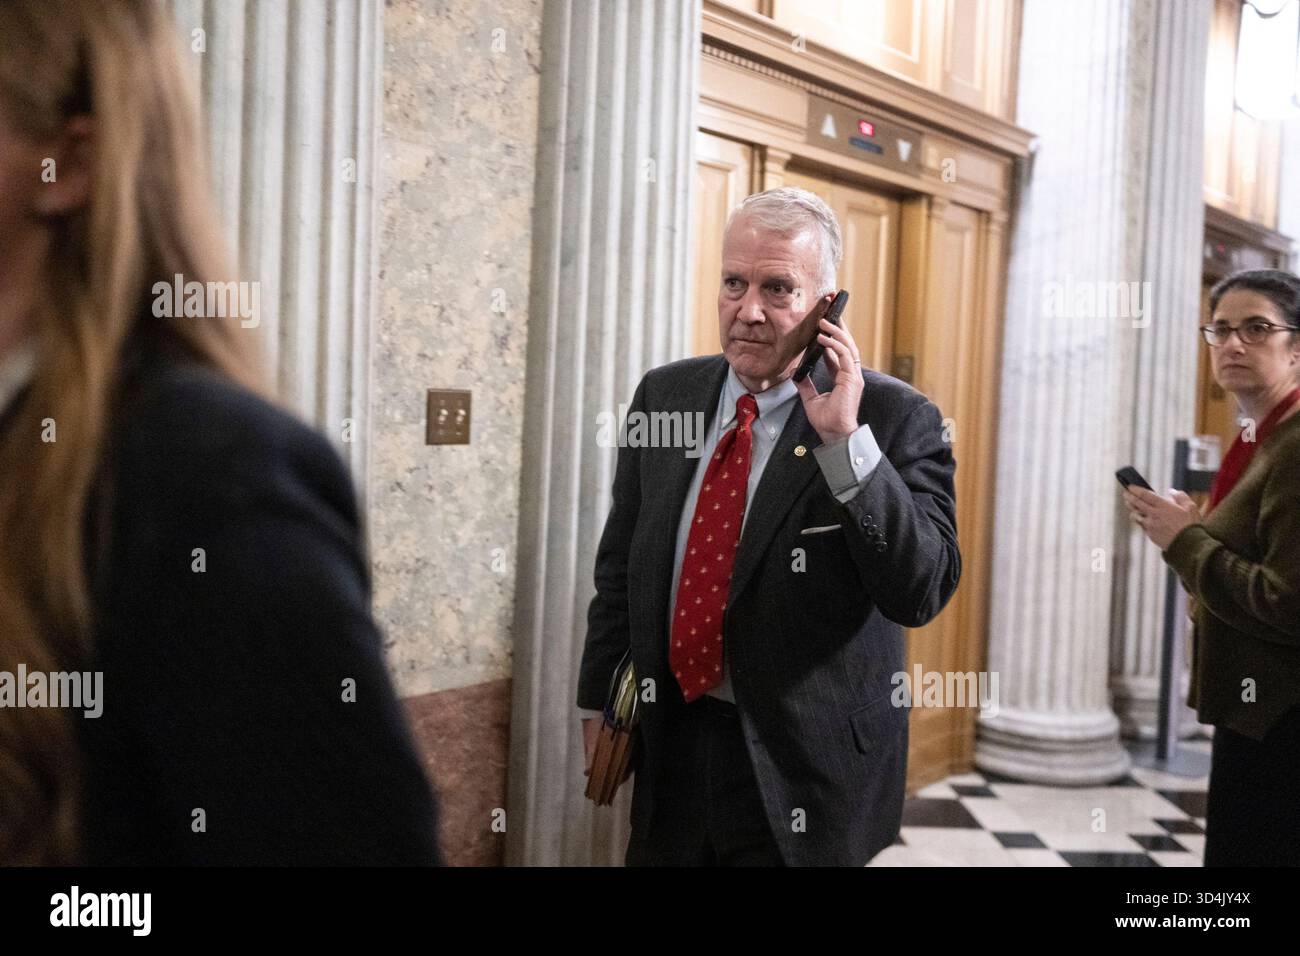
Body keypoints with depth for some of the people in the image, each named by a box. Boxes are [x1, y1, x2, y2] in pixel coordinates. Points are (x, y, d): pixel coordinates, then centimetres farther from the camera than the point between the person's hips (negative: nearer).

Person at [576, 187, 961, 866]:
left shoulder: (895, 419, -11)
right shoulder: (664, 395, 3)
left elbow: (923, 593, -19)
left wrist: (844, 439, -26)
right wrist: (599, 703, 11)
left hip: (805, 766, -4)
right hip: (669, 746, 4)